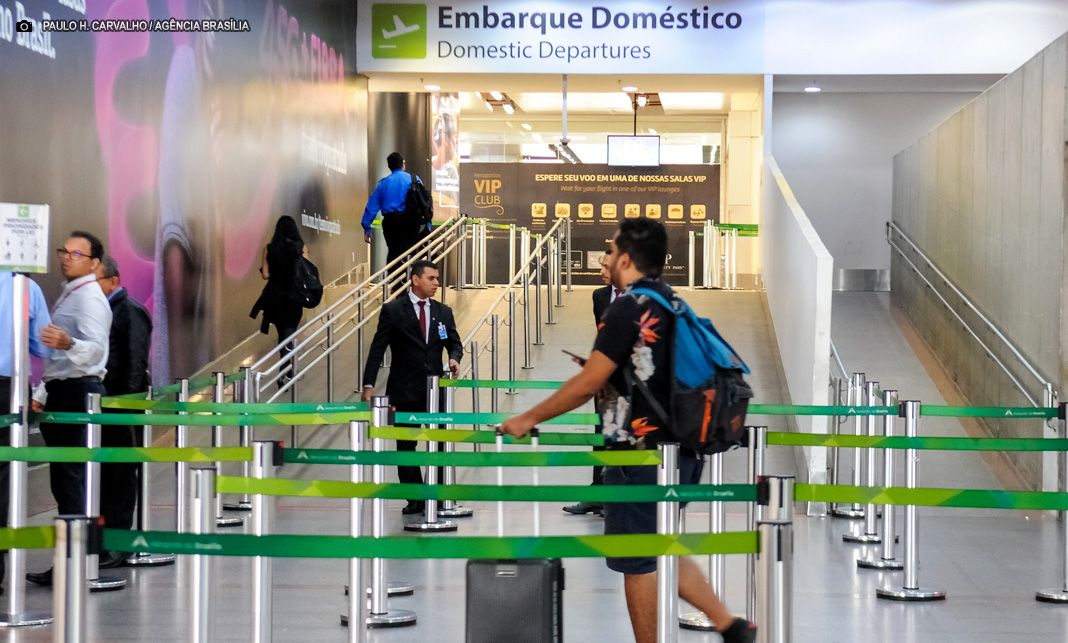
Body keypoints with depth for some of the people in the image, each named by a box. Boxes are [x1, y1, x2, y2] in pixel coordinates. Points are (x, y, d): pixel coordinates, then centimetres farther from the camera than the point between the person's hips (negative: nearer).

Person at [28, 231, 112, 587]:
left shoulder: (90, 298, -11)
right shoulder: (68, 295, 20)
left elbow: (96, 348, -27)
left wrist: (68, 343, -46)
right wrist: (41, 395, 26)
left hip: (78, 393, -10)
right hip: (63, 391, 10)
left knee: (69, 480, -11)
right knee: (66, 480, 12)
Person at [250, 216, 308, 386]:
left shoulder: (269, 249, -5)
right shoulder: (300, 247, -8)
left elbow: (265, 275, -7)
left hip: (275, 296, 2)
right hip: (294, 296, -2)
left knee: (282, 333, 19)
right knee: (288, 334, 1)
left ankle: (287, 372, 27)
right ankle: (285, 374, -19)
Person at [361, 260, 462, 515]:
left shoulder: (443, 312, 9)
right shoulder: (393, 311, -3)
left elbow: (454, 342, 16)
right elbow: (377, 349, -5)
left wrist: (455, 358, -9)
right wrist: (369, 384, -11)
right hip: (405, 390, -3)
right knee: (406, 446, 3)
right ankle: (416, 499, 11)